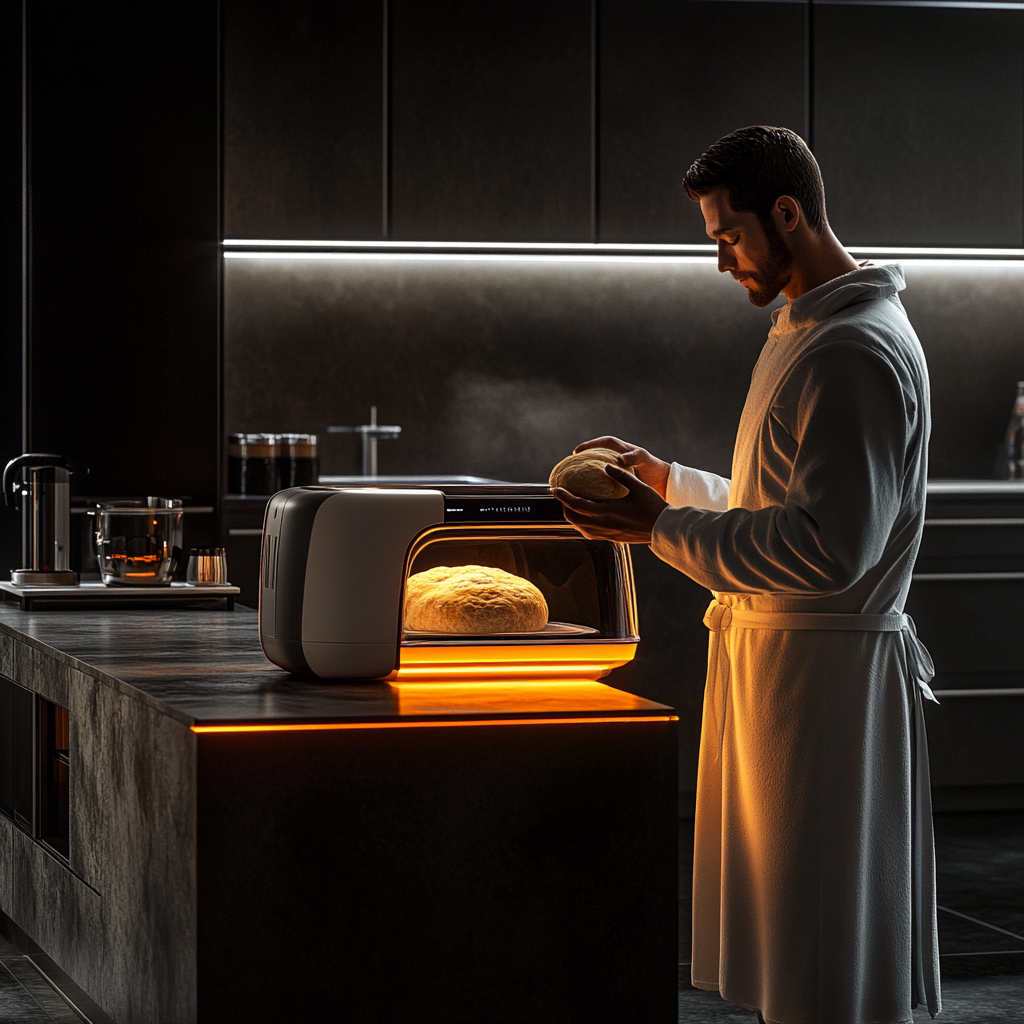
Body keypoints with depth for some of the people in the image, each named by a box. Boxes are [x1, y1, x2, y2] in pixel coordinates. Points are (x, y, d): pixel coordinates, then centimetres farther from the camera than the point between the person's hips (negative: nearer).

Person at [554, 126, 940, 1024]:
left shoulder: (858, 353, -18)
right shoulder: (804, 332, 16)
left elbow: (830, 545, -25)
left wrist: (661, 529, -21)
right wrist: (660, 477, 16)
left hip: (825, 675, -11)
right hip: (770, 652, 11)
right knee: (787, 947, 14)